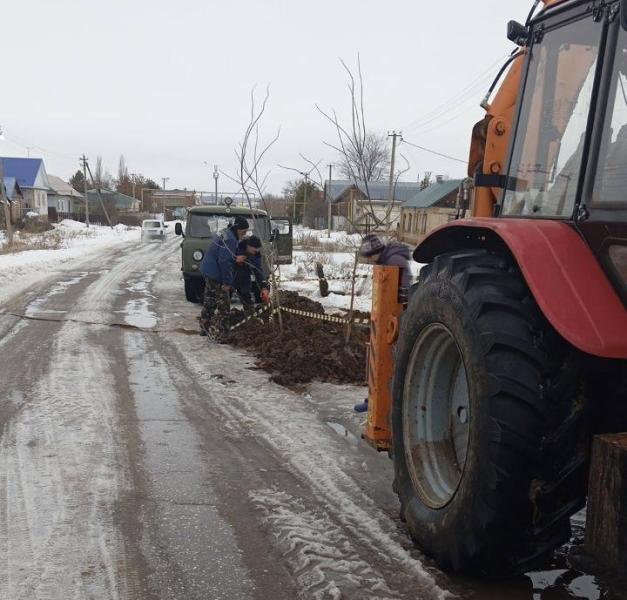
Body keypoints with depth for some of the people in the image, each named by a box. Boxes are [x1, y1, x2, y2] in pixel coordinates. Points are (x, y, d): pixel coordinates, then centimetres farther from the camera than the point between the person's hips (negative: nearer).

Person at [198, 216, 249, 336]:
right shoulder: (230, 240, -21)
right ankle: (217, 332, -4)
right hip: (216, 275, -11)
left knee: (209, 303, 19)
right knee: (224, 305, -5)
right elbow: (225, 262, -24)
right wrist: (227, 282, -21)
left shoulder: (226, 235, 11)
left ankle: (204, 329, 28)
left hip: (209, 272, 11)